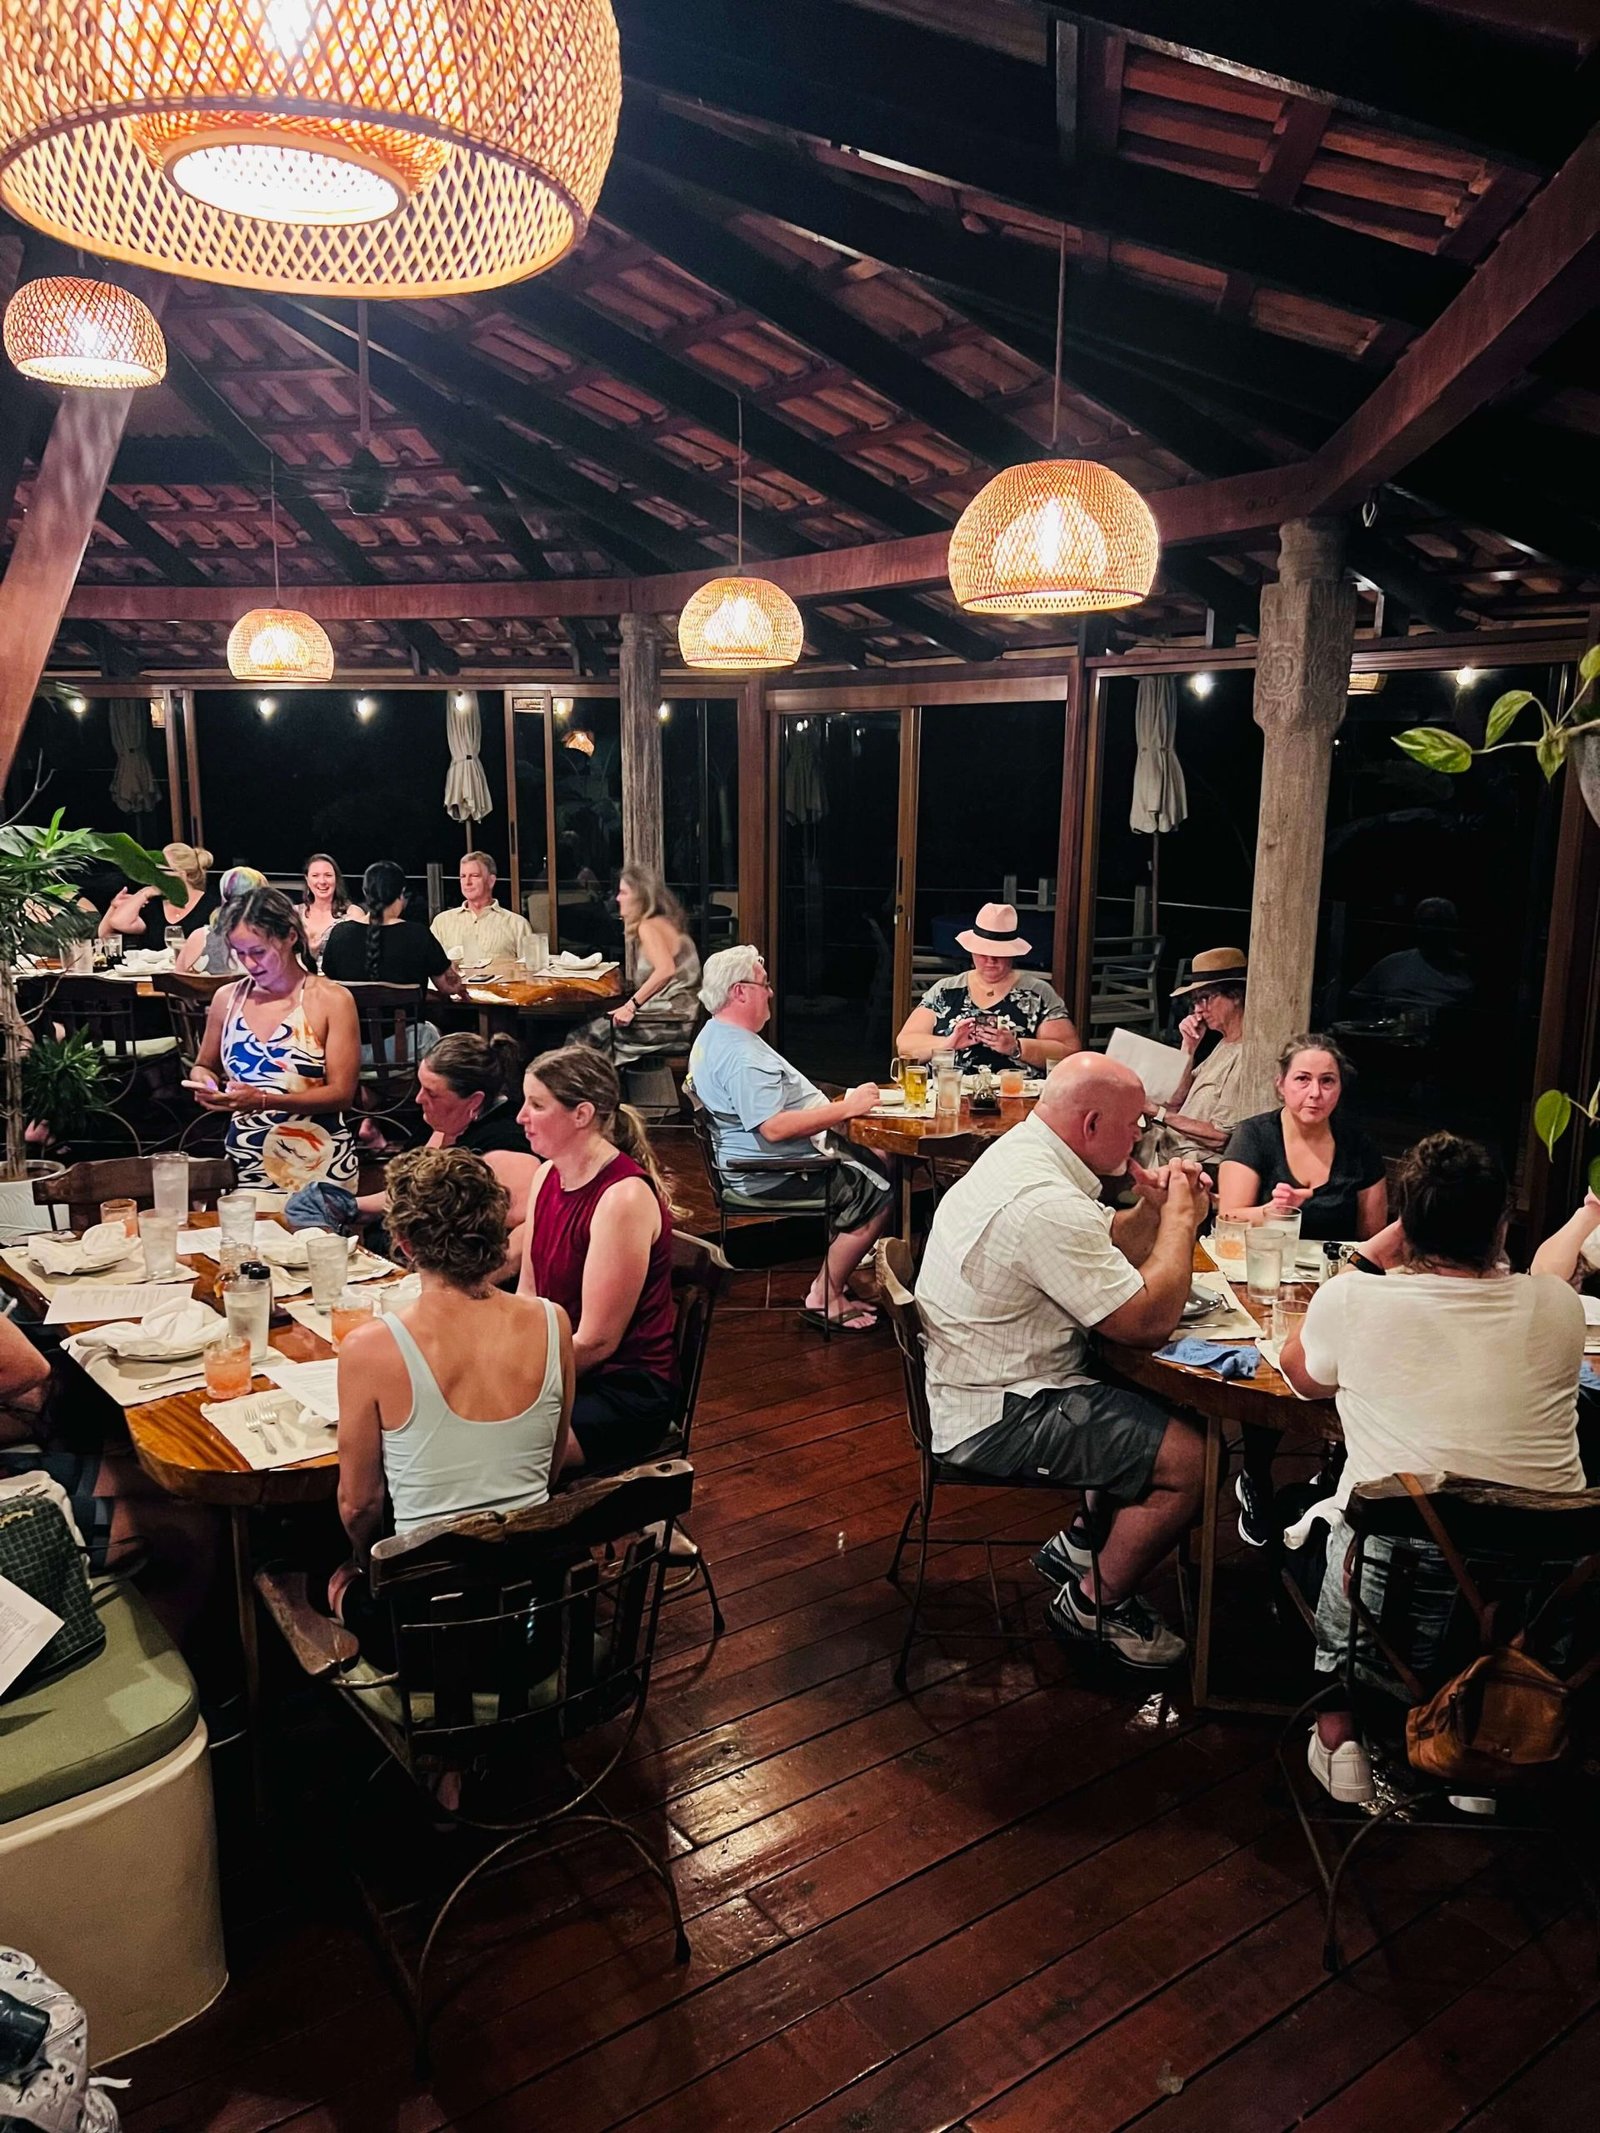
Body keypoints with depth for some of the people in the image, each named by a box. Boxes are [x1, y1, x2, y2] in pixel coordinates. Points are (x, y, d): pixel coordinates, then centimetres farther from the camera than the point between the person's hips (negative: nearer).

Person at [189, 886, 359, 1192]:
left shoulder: (332, 1000, -6)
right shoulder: (227, 998, 7)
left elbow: (342, 1093, -10)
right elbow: (205, 1065, 22)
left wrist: (264, 1101, -22)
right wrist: (204, 1080, -3)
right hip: (246, 1162, 3)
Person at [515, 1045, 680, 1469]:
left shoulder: (624, 1198, -21)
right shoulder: (549, 1175, 4)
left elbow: (596, 1341, -18)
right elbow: (526, 1293, 9)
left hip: (626, 1391, -8)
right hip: (563, 1371, 8)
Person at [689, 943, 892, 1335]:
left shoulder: (718, 1037, 13)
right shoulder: (740, 1055, -24)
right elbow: (774, 1127, -32)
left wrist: (842, 1108, 12)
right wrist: (847, 1107, -24)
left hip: (773, 1159, 12)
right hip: (771, 1173, -11)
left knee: (878, 1164, 13)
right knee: (879, 1196, -12)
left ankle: (833, 1280, 13)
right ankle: (823, 1299, -2)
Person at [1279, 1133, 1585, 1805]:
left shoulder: (1351, 1300, -13)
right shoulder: (1557, 1306, -5)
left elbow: (1302, 1374, 9)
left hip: (1397, 1587, -3)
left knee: (1310, 1526, 28)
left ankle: (1338, 1730, 21)